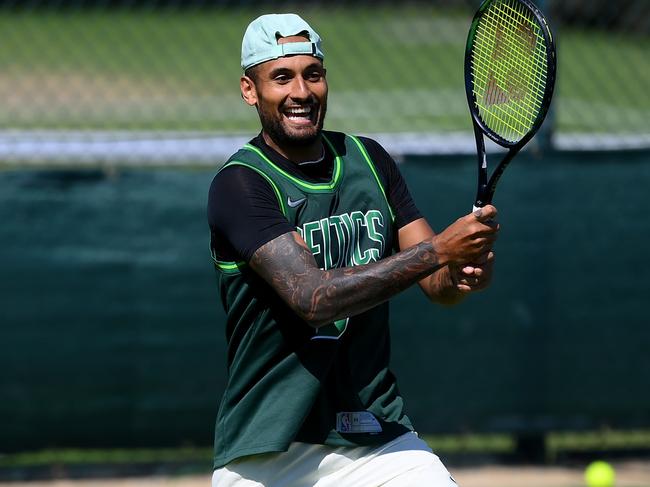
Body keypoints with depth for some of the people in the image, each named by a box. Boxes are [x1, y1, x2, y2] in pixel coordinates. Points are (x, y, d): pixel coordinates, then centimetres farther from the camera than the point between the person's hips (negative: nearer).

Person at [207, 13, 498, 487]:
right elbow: (313, 299, -24)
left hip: (378, 435, 4)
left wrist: (467, 273, -19)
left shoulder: (369, 159, 7)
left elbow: (439, 286, 5)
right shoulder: (240, 185, -11)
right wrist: (439, 250, -27)